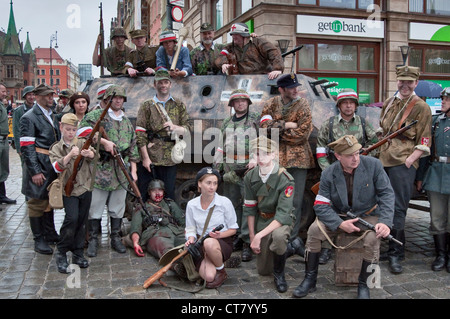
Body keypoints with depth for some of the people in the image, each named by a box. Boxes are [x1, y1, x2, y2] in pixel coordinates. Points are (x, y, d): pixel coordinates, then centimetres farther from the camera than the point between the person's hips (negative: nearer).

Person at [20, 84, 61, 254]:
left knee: (49, 200, 16)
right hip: (39, 165, -8)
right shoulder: (29, 117, -10)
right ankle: (39, 240, 11)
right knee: (37, 202, 1)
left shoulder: (52, 115, 15)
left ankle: (50, 233, 27)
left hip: (53, 164, 8)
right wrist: (35, 171, -19)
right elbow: (27, 147, -15)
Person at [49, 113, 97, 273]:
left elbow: (93, 154, -15)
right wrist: (70, 155, -28)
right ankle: (61, 254, -3)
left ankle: (78, 253, 20)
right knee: (72, 218, -18)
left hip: (85, 188, 3)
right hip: (69, 188, -2)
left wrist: (88, 154, -38)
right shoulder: (56, 148, 3)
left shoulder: (83, 143, 6)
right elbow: (57, 167, -14)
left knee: (82, 221, 8)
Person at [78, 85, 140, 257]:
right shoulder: (97, 115, 1)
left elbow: (133, 147, 19)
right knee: (95, 206, 2)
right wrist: (103, 141, -21)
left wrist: (133, 170, 13)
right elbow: (83, 130, -17)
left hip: (121, 171, 5)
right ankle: (93, 240, 14)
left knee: (118, 207, 11)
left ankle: (116, 238, 23)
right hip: (100, 169, -4)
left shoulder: (127, 122, 18)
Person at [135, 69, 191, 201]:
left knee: (169, 193, 7)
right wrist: (145, 158, -9)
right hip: (149, 157, -1)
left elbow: (187, 129, 9)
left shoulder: (179, 105, 12)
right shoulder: (147, 106, 5)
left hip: (170, 159, 1)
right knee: (143, 195, 3)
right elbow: (140, 133, -1)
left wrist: (175, 127, -14)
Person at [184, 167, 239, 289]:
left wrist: (220, 235, -18)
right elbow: (191, 229, 8)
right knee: (209, 276, -27)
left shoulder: (224, 202, -6)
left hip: (223, 243, -1)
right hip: (201, 246, 1)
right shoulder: (191, 205, 1)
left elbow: (233, 228, 1)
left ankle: (221, 271, -10)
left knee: (209, 243, -40)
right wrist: (191, 239, -14)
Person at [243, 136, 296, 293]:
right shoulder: (250, 177, -9)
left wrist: (259, 236, -35)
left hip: (282, 219, -4)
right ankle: (287, 248, 36)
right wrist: (252, 236, -2)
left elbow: (283, 214, -30)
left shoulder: (285, 180, -25)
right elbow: (249, 209, -1)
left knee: (278, 236, -41)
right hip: (262, 219, 5)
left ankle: (279, 273, -11)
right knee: (263, 271, 8)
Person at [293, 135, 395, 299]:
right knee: (314, 230, -22)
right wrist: (340, 224, -27)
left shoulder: (373, 165, -13)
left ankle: (363, 285, -8)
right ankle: (310, 280, -7)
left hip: (367, 216, -1)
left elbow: (386, 193, -12)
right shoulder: (328, 174, -11)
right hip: (339, 216, 1)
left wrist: (385, 222, -25)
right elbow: (321, 206, -13)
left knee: (373, 238, -32)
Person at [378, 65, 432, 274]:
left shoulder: (421, 107, -2)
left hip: (403, 164, -6)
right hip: (382, 161, 6)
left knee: (398, 208, -6)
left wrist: (409, 160, -14)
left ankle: (396, 254, 2)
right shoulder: (388, 104, 15)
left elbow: (424, 141, -5)